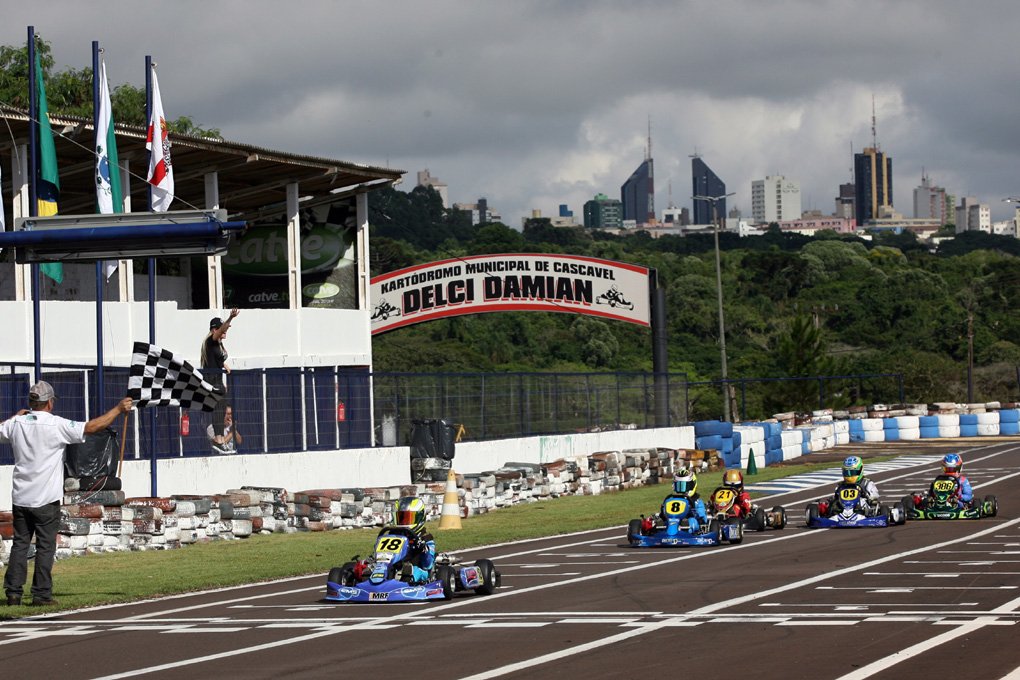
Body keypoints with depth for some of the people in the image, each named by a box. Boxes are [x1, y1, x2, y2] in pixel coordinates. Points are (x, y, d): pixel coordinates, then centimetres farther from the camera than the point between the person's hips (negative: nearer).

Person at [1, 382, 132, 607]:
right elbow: (92, 427, -12)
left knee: (20, 544, 9)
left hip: (20, 497, 4)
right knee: (45, 546, 2)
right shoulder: (56, 425, -10)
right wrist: (118, 409, -3)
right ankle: (41, 595, 2)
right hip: (46, 499, -4)